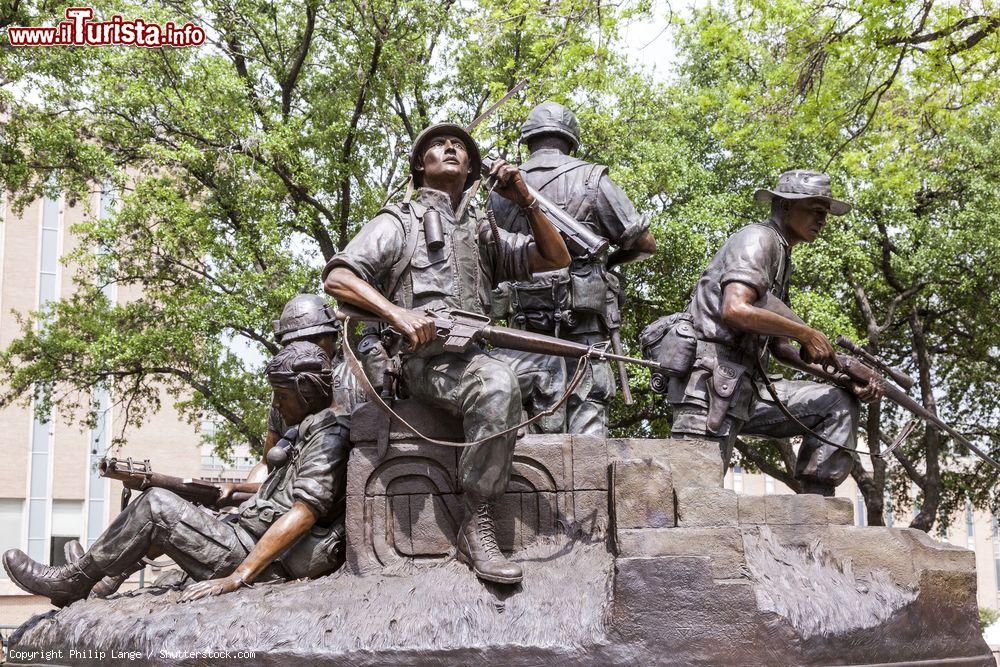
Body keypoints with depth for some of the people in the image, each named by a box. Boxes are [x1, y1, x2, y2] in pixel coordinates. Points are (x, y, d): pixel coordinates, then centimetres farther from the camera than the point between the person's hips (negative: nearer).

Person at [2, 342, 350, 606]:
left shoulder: (328, 436, -15)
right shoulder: (310, 432, 17)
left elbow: (303, 514, -25)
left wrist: (234, 579, -27)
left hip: (263, 562, -10)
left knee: (156, 505, -10)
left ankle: (73, 582, 4)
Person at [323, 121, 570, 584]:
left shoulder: (483, 233, 30)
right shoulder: (400, 221, 16)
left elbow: (557, 259, 25)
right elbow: (337, 277, 2)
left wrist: (526, 202, 11)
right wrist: (397, 313, -16)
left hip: (470, 353, 6)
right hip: (420, 356, -6)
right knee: (497, 384, -35)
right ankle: (475, 526, -30)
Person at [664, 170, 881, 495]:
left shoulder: (782, 258, 22)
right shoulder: (759, 239, -6)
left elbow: (777, 344, 22)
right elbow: (735, 310, -24)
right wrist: (808, 334, -14)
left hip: (747, 389, 10)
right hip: (711, 382, -9)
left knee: (839, 404, 7)